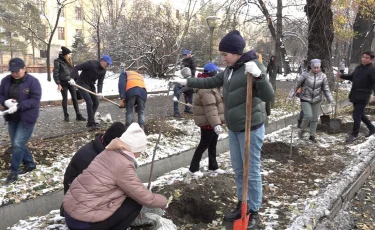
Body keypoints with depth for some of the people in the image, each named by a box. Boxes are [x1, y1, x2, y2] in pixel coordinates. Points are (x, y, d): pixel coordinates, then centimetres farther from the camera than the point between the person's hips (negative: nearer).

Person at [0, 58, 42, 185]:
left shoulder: (33, 81, -14)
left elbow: (35, 100, -18)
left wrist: (18, 106, -28)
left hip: (26, 118, -6)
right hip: (12, 118, 6)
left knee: (18, 144, -9)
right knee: (17, 144, 13)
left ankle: (13, 172, 6)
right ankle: (30, 164, 32)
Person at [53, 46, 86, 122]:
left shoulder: (69, 61, 11)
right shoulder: (58, 61, -8)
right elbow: (55, 73, -10)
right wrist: (58, 84, -14)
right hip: (63, 83, -5)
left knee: (74, 98, 2)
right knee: (65, 99, 3)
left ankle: (78, 115, 4)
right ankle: (66, 116, 13)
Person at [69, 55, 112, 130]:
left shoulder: (104, 70, -2)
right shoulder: (91, 64, -23)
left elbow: (100, 82, -6)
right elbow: (76, 68, -21)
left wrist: (99, 92, -23)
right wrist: (72, 78, -33)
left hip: (91, 85, 8)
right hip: (82, 84, -8)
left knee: (96, 103, 5)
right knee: (89, 102, -17)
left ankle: (89, 122, 16)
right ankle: (92, 123, -11)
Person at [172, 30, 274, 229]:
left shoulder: (253, 67, -17)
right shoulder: (230, 70, 7)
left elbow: (268, 97, -26)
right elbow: (211, 82, 20)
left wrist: (258, 76, -41)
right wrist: (187, 82, 19)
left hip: (250, 128, -8)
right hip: (233, 127, 8)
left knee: (252, 171, 1)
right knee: (238, 169, 17)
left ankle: (254, 212, 15)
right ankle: (242, 205, 32)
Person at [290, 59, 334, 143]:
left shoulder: (323, 76, -3)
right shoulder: (305, 75, -12)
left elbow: (326, 89, 2)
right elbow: (297, 85, -4)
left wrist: (331, 100, -5)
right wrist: (291, 95, -5)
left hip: (316, 100, 3)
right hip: (305, 99, -3)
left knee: (315, 118, 9)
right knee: (308, 116, -17)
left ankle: (312, 135, 26)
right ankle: (302, 130, 11)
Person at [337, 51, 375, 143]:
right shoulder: (358, 68, 11)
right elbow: (352, 77, 27)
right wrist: (342, 76, 14)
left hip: (363, 96, -8)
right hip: (354, 95, 8)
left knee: (356, 115, -4)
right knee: (360, 114, 19)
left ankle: (354, 134, 12)